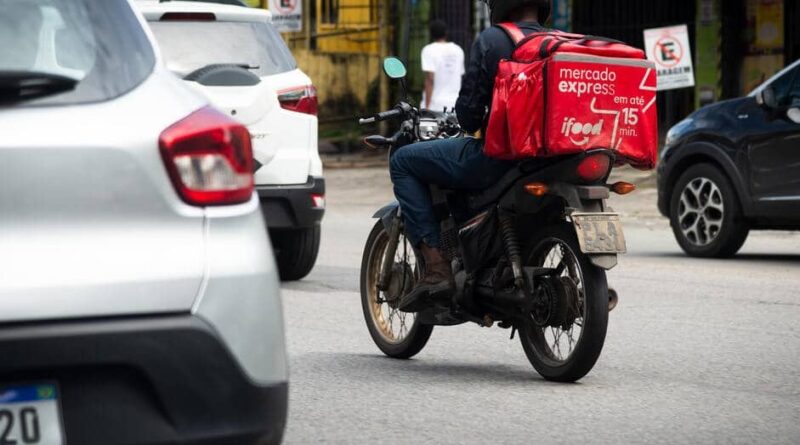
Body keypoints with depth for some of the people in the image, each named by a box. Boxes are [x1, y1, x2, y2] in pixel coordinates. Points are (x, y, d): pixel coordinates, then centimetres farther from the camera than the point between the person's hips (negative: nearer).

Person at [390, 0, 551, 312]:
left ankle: (435, 266, -3)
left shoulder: (491, 40, -9)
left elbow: (469, 108, -11)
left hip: (497, 157, -7)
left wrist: (470, 125, 12)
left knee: (403, 162, 9)